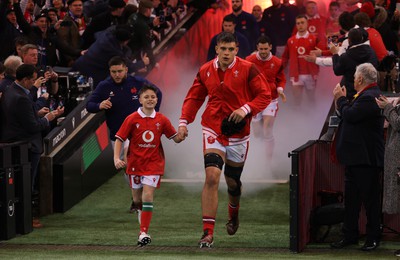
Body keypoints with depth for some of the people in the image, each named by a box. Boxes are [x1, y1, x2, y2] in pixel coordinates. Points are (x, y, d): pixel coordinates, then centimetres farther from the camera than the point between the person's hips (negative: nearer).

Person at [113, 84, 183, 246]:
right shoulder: (132, 119, -5)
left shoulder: (161, 120, -1)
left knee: (148, 196, -15)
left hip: (153, 163, -1)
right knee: (137, 199, 10)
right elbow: (119, 139, -3)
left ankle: (144, 233, -15)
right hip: (135, 163, 1)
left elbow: (176, 138, 5)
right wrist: (116, 158, -16)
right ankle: (142, 225, 38)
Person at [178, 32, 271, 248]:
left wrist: (246, 109, -21)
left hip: (238, 132, 0)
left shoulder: (247, 69, -7)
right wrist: (184, 122, -1)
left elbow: (265, 94, -6)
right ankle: (208, 232, -17)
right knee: (212, 177, -18)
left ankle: (233, 216, 49)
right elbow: (193, 98, 11)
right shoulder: (206, 71, 1)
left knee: (232, 181, 14)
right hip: (213, 130, 0)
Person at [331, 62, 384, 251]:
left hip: (365, 158, -11)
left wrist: (341, 99, -10)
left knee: (370, 199, 0)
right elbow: (348, 115, 15)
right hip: (355, 157, 11)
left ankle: (373, 238, 8)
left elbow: (350, 115, -26)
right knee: (351, 198, 14)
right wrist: (342, 100, 4)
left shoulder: (369, 97, -20)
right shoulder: (364, 95, 14)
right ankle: (350, 235, 21)